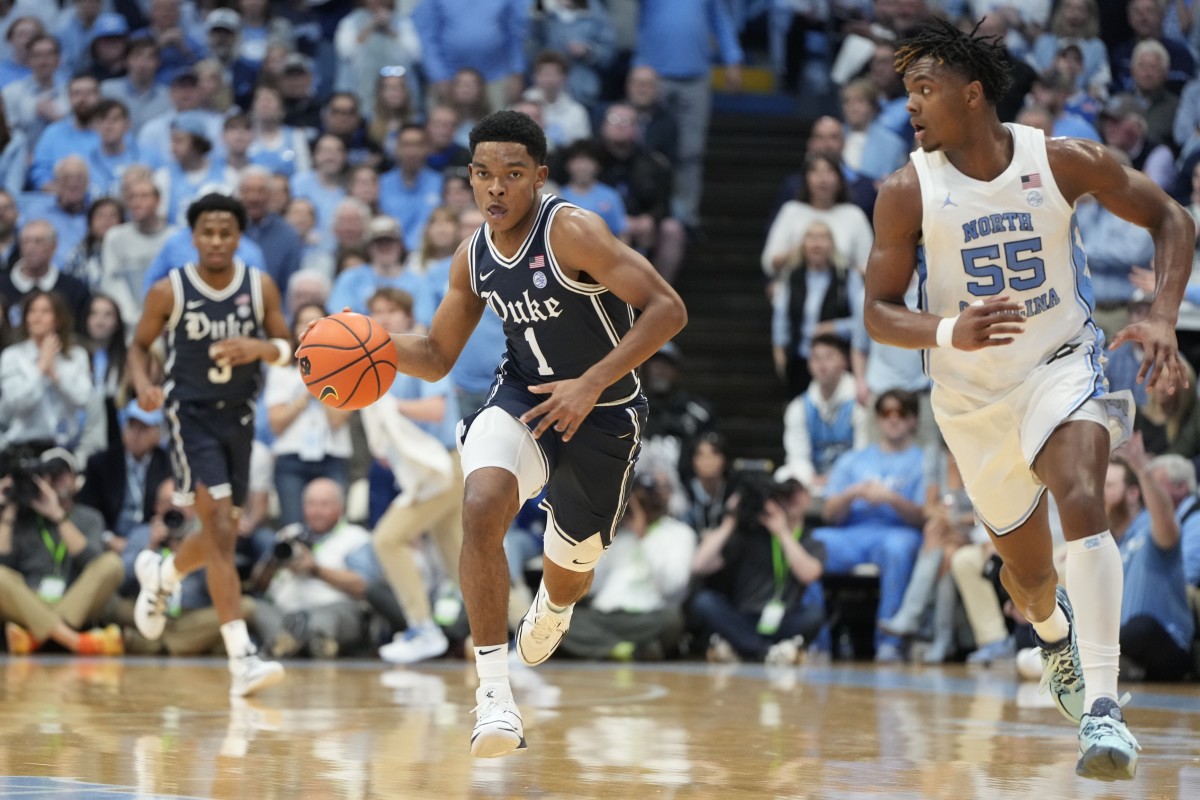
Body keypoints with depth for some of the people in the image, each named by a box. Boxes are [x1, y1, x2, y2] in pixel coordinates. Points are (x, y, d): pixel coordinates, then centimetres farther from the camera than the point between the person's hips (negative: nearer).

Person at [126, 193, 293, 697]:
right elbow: (140, 343, 4)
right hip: (191, 413, -4)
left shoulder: (261, 287, -4)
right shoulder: (169, 291, -9)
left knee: (221, 534, 16)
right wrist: (143, 383, -16)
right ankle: (241, 656, -22)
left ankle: (160, 575, 51)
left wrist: (262, 348, -22)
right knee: (221, 525, -18)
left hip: (239, 414, 4)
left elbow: (288, 348, 1)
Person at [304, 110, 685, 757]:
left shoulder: (570, 230, -22)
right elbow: (437, 357, 10)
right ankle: (494, 693, -28)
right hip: (522, 397, 3)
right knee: (481, 505, -29)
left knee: (569, 569, 15)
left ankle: (552, 607, 59)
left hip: (601, 414, -3)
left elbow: (666, 308, -27)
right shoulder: (474, 257, -2)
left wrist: (591, 385, -33)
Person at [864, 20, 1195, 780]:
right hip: (974, 397, 2)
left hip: (1063, 364, -2)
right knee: (1027, 573, 14)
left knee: (1081, 498, -31)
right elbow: (879, 313, -8)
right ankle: (1056, 634, 54)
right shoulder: (907, 192, -11)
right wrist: (951, 334, -29)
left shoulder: (1064, 161, -12)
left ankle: (1102, 706, -35)